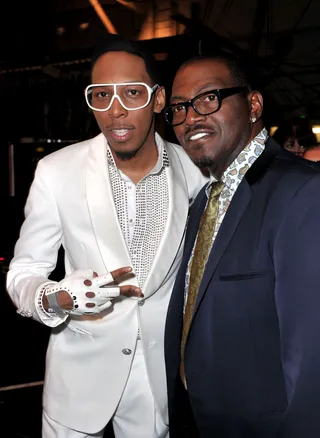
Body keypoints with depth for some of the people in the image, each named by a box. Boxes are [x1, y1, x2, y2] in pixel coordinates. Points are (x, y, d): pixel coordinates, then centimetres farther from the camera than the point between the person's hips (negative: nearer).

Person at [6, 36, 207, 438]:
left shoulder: (192, 168, -9)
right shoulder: (56, 171, -14)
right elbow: (22, 274, -8)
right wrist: (56, 298, -29)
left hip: (158, 371, 2)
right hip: (79, 371, -1)